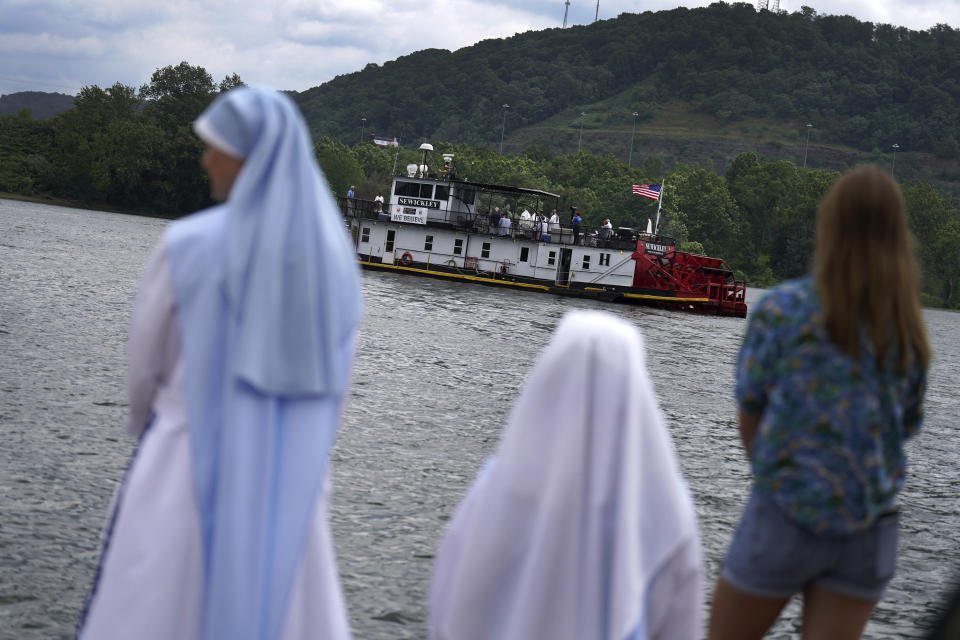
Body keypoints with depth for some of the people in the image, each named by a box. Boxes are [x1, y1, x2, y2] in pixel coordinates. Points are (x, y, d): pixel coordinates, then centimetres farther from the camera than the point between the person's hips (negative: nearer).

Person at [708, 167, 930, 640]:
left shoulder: (782, 308, -8)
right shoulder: (909, 332, 3)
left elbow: (749, 415, -3)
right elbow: (905, 426, 9)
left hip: (787, 513, -4)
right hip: (873, 525, 4)